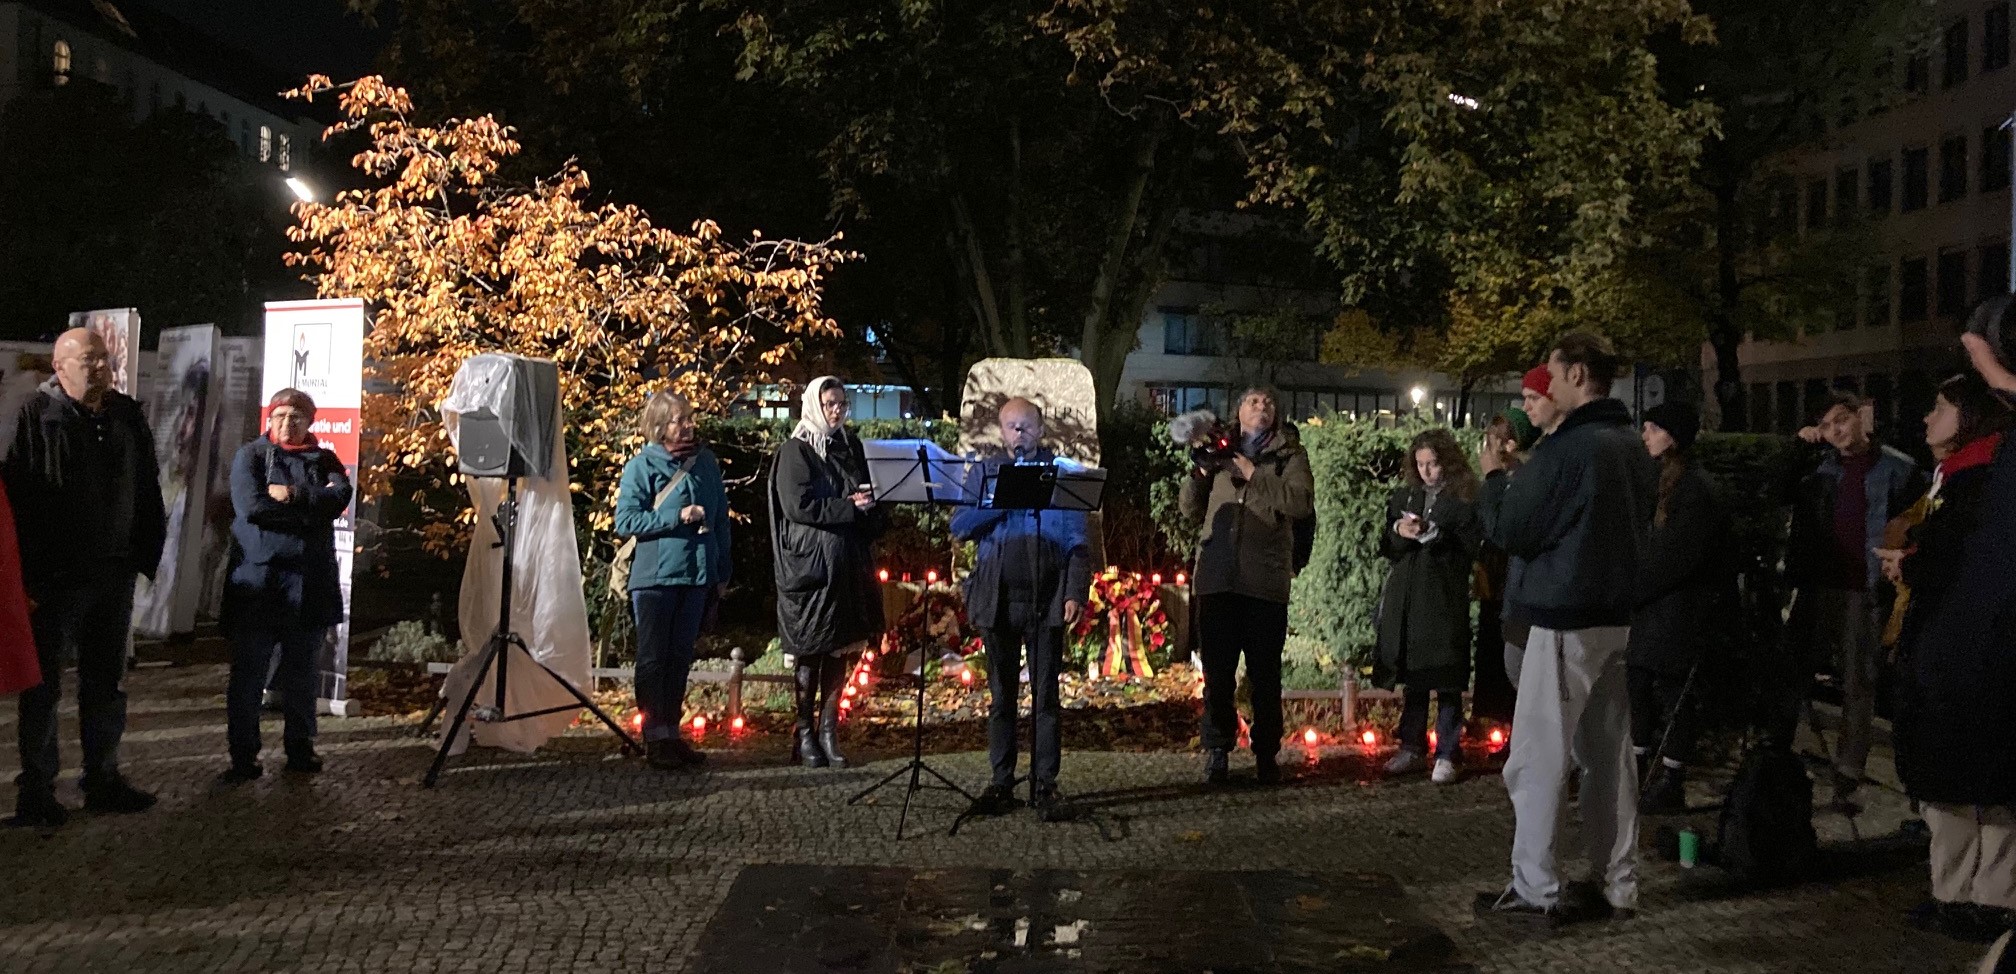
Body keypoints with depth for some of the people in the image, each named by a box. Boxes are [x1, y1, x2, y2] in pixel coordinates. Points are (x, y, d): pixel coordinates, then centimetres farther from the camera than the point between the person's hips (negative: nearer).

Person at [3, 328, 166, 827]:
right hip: (54, 579, -5)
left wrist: (146, 553, 7)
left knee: (106, 682, 13)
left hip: (113, 575, 5)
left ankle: (103, 779, 24)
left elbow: (147, 493, 13)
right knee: (44, 686, 4)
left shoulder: (127, 416, 7)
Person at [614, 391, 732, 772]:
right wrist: (676, 516, -17)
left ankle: (672, 731, 21)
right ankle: (655, 737, 8)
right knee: (654, 659, 2)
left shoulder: (706, 462, 8)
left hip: (698, 576, 5)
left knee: (681, 658, 11)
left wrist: (722, 571, 13)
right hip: (656, 578, -4)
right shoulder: (642, 466, -5)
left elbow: (721, 518, 13)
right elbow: (625, 521, -10)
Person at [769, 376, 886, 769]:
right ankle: (805, 733, 8)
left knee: (842, 647, 5)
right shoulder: (796, 451, -3)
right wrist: (848, 507, -13)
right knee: (811, 649, -1)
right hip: (810, 562, -6)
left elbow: (867, 495, 23)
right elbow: (797, 504, -14)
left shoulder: (850, 447, 15)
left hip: (849, 561, 6)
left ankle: (828, 731, 12)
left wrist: (870, 509, 0)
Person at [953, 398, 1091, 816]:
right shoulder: (984, 471, 10)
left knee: (1045, 698, 0)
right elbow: (959, 526, -1)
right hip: (998, 601, 2)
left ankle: (1044, 784, 7)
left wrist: (1076, 593, -8)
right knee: (1001, 698, 7)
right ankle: (1001, 784, 14)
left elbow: (1078, 543, 3)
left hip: (1046, 601, -2)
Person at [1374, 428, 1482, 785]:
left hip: (1446, 600, -5)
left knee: (1446, 681, -2)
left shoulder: (1464, 500, -3)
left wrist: (1433, 534, -17)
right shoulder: (1404, 497, 13)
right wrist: (1398, 532, -7)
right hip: (1406, 597, 5)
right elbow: (1386, 548, 12)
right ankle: (1412, 748, 19)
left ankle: (1447, 755, 4)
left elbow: (1467, 551, -7)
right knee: (1412, 678, 10)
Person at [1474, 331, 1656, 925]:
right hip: (1614, 616, 9)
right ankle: (1618, 884, 17)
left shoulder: (1566, 447, -16)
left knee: (1537, 758, -3)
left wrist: (1494, 478, 4)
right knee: (1608, 753, 12)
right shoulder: (1633, 447, 11)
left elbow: (1510, 530, -14)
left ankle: (1534, 891, 1)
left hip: (1564, 618, -9)